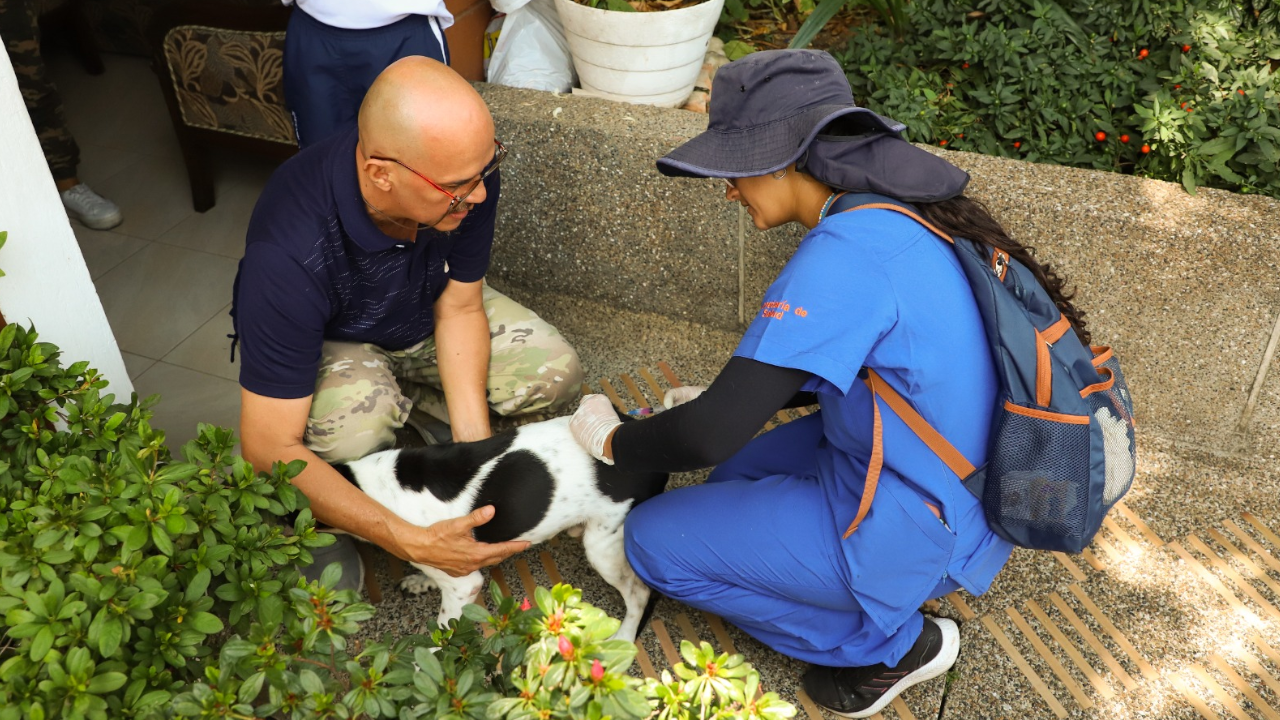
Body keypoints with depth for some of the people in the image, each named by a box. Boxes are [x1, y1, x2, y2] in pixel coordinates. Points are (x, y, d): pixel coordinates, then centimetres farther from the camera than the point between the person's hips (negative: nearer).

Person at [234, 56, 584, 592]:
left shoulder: (464, 170, -29)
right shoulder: (289, 254, -42)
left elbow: (459, 307, -15)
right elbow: (269, 450, -36)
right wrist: (413, 544, -41)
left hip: (427, 317, 4)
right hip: (332, 342, -4)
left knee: (554, 376, -16)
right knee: (356, 429, -37)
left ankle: (406, 397, 8)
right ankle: (326, 522, -1)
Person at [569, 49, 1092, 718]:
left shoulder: (845, 254, -28)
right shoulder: (903, 216, 1)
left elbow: (711, 435, -28)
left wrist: (614, 441, -8)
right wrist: (724, 400, 8)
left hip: (910, 531, -9)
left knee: (653, 540, 0)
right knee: (728, 487, 23)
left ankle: (891, 645, 6)